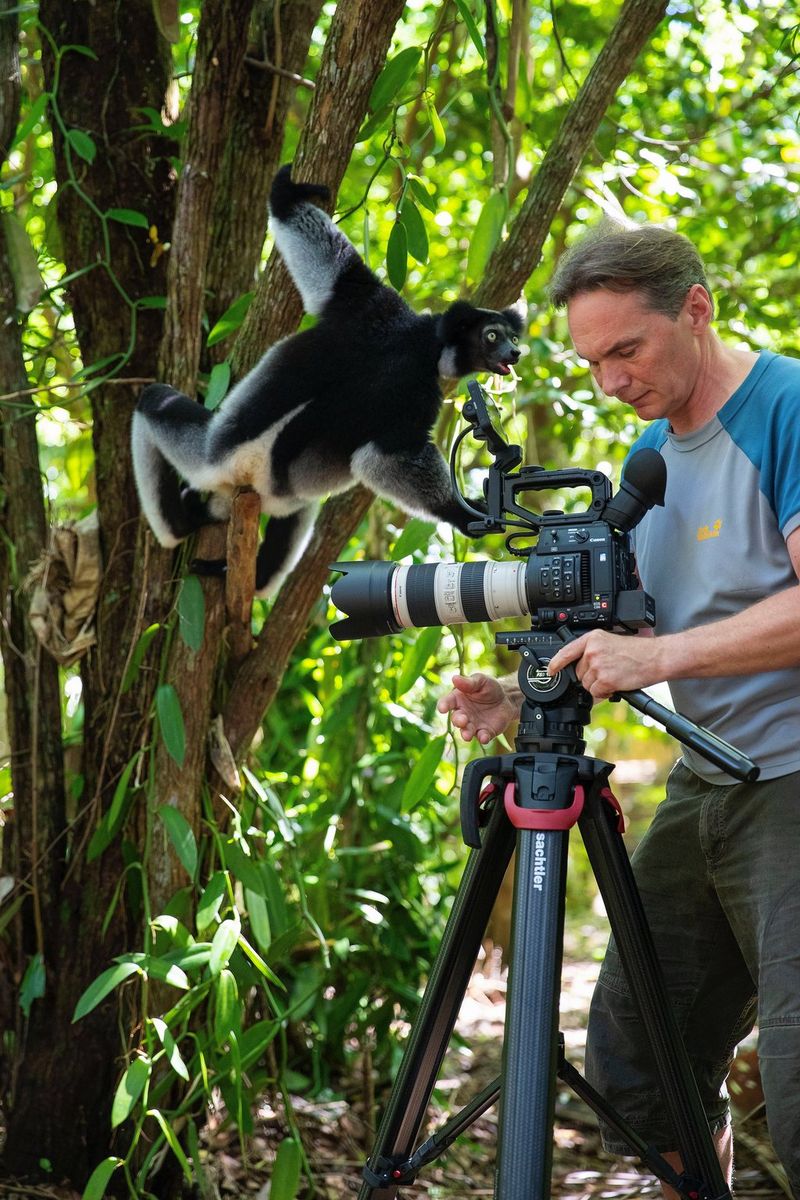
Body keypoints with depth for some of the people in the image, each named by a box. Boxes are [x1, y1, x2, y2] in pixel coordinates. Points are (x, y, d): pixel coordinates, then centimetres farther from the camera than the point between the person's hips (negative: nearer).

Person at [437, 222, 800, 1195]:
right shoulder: (650, 455, 14)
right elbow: (633, 634, 18)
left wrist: (661, 655, -27)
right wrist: (524, 700, 1)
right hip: (706, 785, 9)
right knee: (629, 1065, 10)